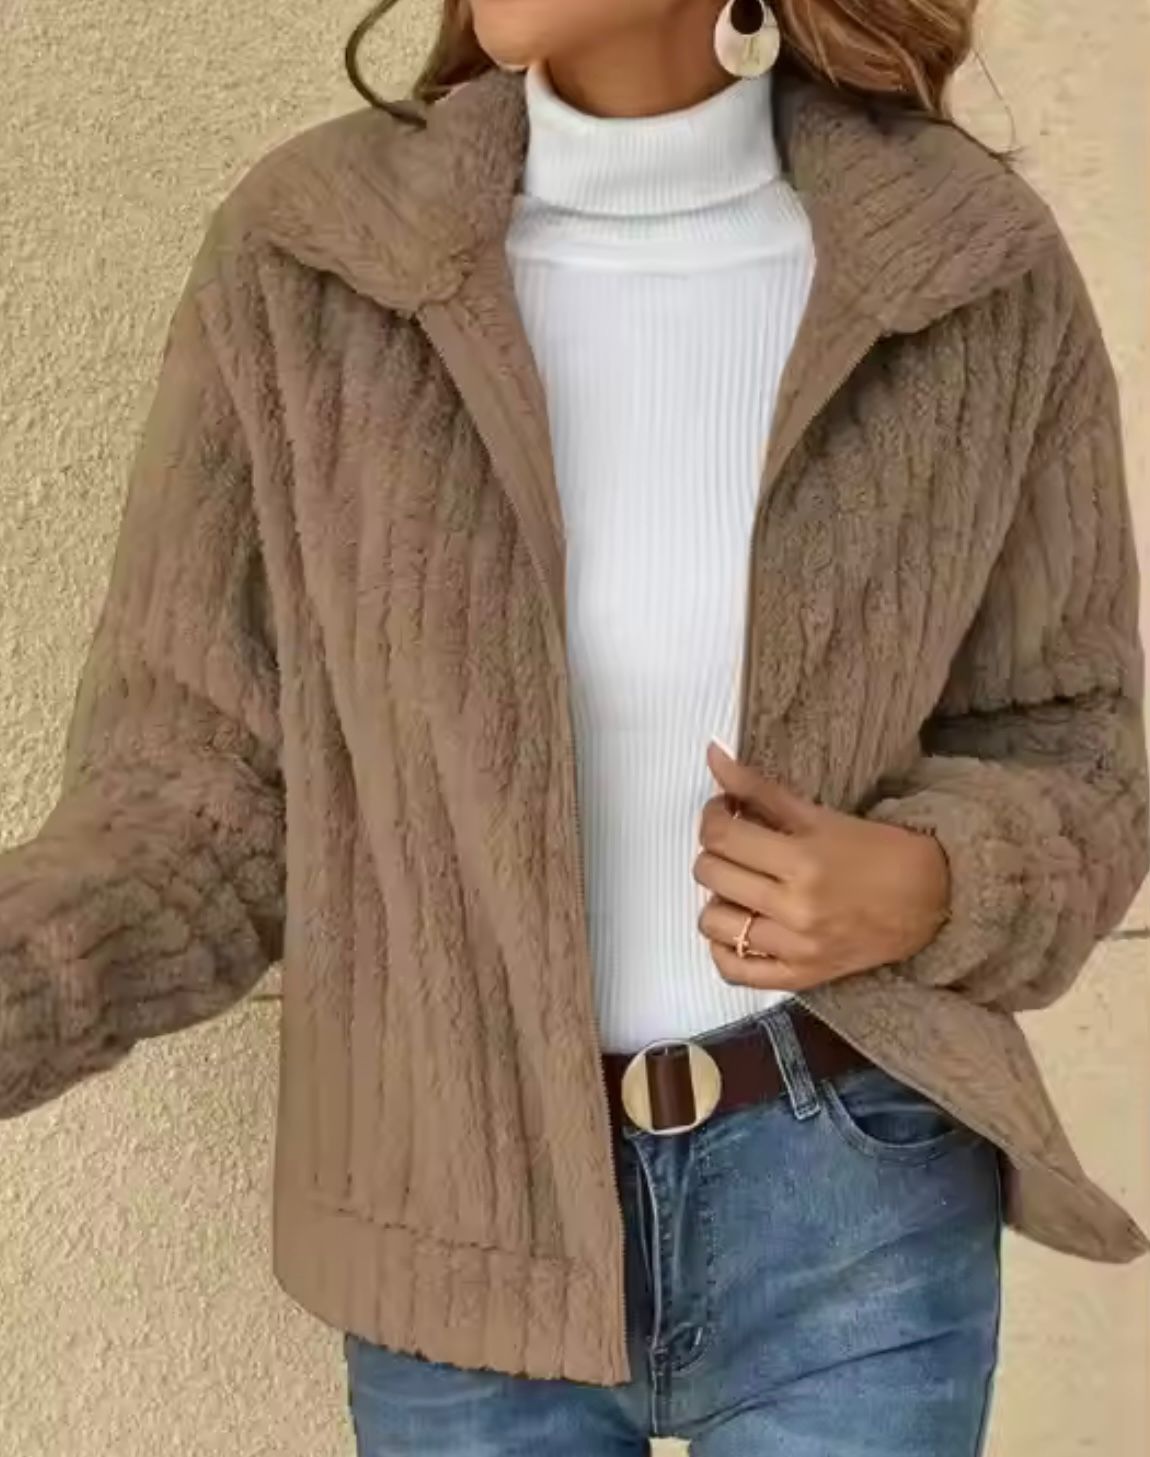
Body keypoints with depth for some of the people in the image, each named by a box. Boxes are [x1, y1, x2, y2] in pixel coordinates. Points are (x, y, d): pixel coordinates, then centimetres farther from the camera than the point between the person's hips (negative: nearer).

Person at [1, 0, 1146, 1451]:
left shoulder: (975, 269, -8)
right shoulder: (303, 262, -9)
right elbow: (204, 787, -6)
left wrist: (930, 887, -17)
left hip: (849, 1199, 0)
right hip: (472, 1214, 1)